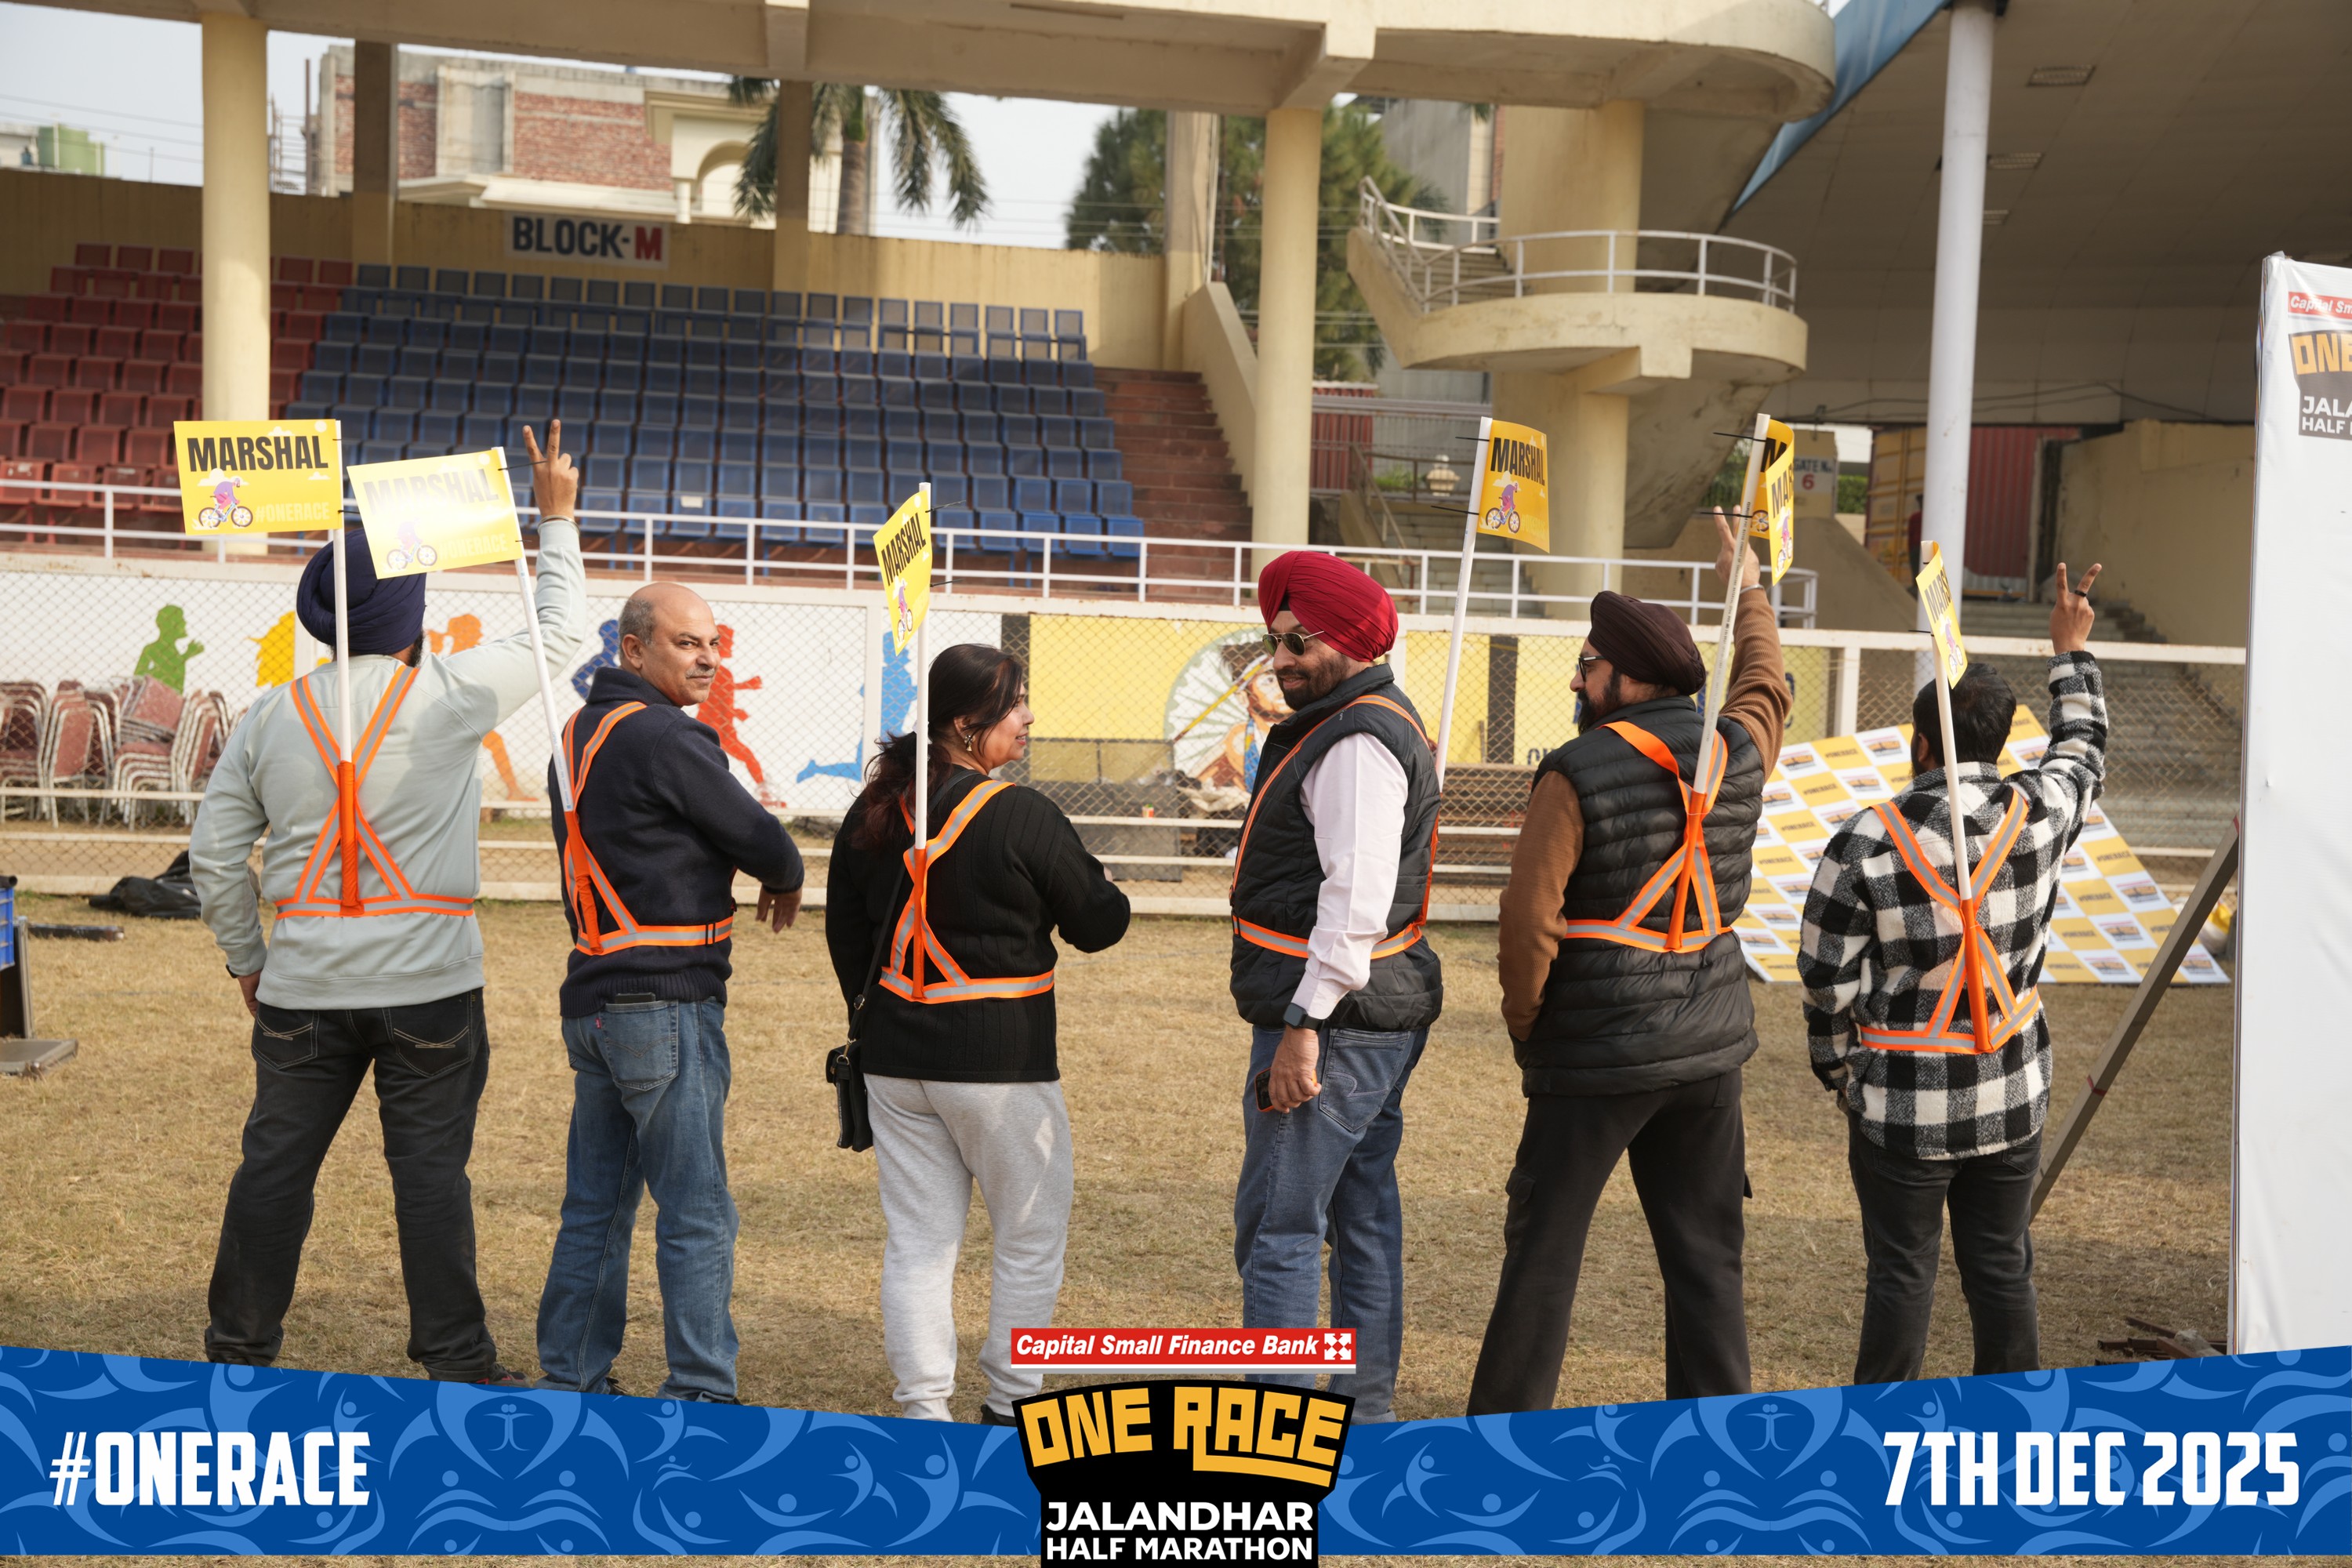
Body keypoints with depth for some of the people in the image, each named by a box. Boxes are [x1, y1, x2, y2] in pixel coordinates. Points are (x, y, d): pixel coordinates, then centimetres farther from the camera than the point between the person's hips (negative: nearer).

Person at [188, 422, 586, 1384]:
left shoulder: (272, 716, 4)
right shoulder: (447, 696, -6)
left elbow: (214, 852, 7)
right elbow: (557, 634, 8)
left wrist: (247, 961, 19)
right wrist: (556, 520, 19)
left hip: (303, 984, 3)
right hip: (427, 981, -3)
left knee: (274, 1164, 13)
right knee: (431, 1171, 2)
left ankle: (238, 1349, 24)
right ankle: (456, 1361, 9)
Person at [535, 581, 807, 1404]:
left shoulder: (580, 733, 15)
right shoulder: (665, 739, -14)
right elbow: (760, 839, -10)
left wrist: (739, 869, 10)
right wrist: (785, 879, 13)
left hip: (592, 997, 9)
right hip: (664, 1003, -9)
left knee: (595, 1208, 15)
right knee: (697, 1213, -1)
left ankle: (569, 1380, 23)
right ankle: (702, 1395, 4)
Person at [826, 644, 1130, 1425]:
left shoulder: (872, 811, 4)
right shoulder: (1020, 816, -15)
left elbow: (845, 931, 12)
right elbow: (1097, 923, -5)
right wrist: (1106, 886, 17)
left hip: (894, 1061, 6)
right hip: (998, 1064, -6)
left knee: (917, 1238, 12)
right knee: (1032, 1234, 12)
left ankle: (922, 1406, 14)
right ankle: (1011, 1403, 19)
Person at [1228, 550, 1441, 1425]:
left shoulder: (1358, 743, -17)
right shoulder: (1368, 721, 17)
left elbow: (1357, 898, -26)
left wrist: (1303, 1027, -26)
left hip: (1332, 1022, -11)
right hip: (1385, 1014, 11)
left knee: (1277, 1225, -5)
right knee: (1363, 1213, 17)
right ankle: (1367, 1408, 29)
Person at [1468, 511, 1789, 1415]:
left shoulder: (1578, 773, -14)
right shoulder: (1737, 754, 3)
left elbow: (1528, 919, -16)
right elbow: (1764, 683, 26)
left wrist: (1526, 1028, -1)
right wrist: (1744, 584, 42)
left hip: (1598, 1055, -5)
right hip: (1710, 1050, 5)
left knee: (1544, 1253, 5)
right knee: (1706, 1256, 12)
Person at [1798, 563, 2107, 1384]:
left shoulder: (1866, 843, -17)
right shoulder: (2039, 815, -6)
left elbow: (1830, 983, -11)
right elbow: (2081, 751, 18)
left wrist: (1841, 1076, 7)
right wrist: (2071, 650, 32)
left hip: (1905, 1106, -3)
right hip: (2012, 1098, 4)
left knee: (1902, 1277, 8)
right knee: (2002, 1270, 15)